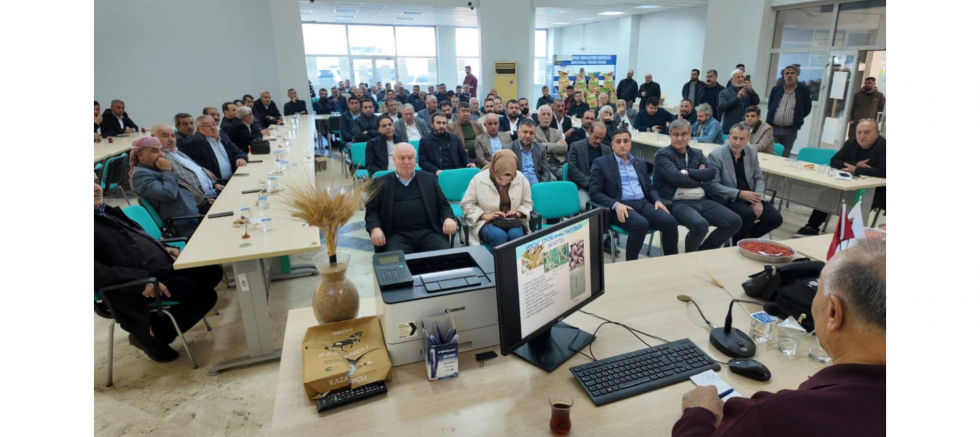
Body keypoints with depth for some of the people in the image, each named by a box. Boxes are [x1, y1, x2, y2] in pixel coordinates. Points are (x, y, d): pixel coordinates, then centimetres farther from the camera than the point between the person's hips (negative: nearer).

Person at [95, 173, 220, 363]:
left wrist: (163, 248, 8)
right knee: (205, 296, -15)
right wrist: (141, 281, -28)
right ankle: (151, 334, 5)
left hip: (161, 263, 9)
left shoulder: (105, 210, 14)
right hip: (142, 281, -9)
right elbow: (97, 272, -24)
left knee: (213, 272, 7)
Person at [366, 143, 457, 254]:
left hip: (429, 232, 2)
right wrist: (375, 228, -10)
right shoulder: (381, 182, 13)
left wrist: (449, 218, -7)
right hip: (398, 235, -1)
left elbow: (443, 204, 15)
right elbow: (371, 210, 11)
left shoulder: (429, 178, 17)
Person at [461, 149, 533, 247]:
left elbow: (527, 203, 9)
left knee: (516, 235, -32)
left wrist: (518, 213, -13)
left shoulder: (521, 179, -4)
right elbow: (466, 204, -4)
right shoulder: (478, 179, -10)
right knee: (499, 236, -34)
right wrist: (485, 216, -18)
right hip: (485, 222, -2)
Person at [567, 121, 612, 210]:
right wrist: (590, 183, -16)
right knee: (585, 206, -33)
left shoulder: (607, 149, 16)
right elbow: (572, 169, -6)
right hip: (582, 186, -3)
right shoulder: (576, 146, 3)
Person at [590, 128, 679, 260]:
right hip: (621, 207, -5)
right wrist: (616, 205, -20)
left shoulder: (640, 164, 22)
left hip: (643, 203, 5)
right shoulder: (600, 163, 5)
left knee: (670, 221, -22)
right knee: (641, 224, -35)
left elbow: (649, 188, 24)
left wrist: (657, 200, 0)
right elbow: (594, 192, -4)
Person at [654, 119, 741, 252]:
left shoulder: (697, 153, 18)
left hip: (702, 201, 7)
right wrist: (699, 177, -1)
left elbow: (711, 173, 2)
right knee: (700, 225, -34)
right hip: (678, 203, -7)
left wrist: (688, 172, -11)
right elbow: (677, 178, -16)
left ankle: (704, 251, 13)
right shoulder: (663, 155, -2)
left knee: (735, 222, -4)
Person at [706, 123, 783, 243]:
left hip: (750, 196, 6)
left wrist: (758, 200, -9)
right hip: (728, 199, -6)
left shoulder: (752, 151, 5)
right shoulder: (716, 155, -12)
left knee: (776, 218, -11)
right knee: (749, 214, -32)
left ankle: (744, 237, 12)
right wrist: (740, 193, -22)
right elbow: (713, 185, -16)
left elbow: (759, 178, 9)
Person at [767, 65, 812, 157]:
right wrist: (769, 120, 8)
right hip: (772, 128, 1)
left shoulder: (804, 90, 0)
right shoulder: (776, 89, 5)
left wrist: (797, 119, 5)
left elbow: (807, 108, 8)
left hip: (790, 131, -1)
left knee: (784, 157, 4)